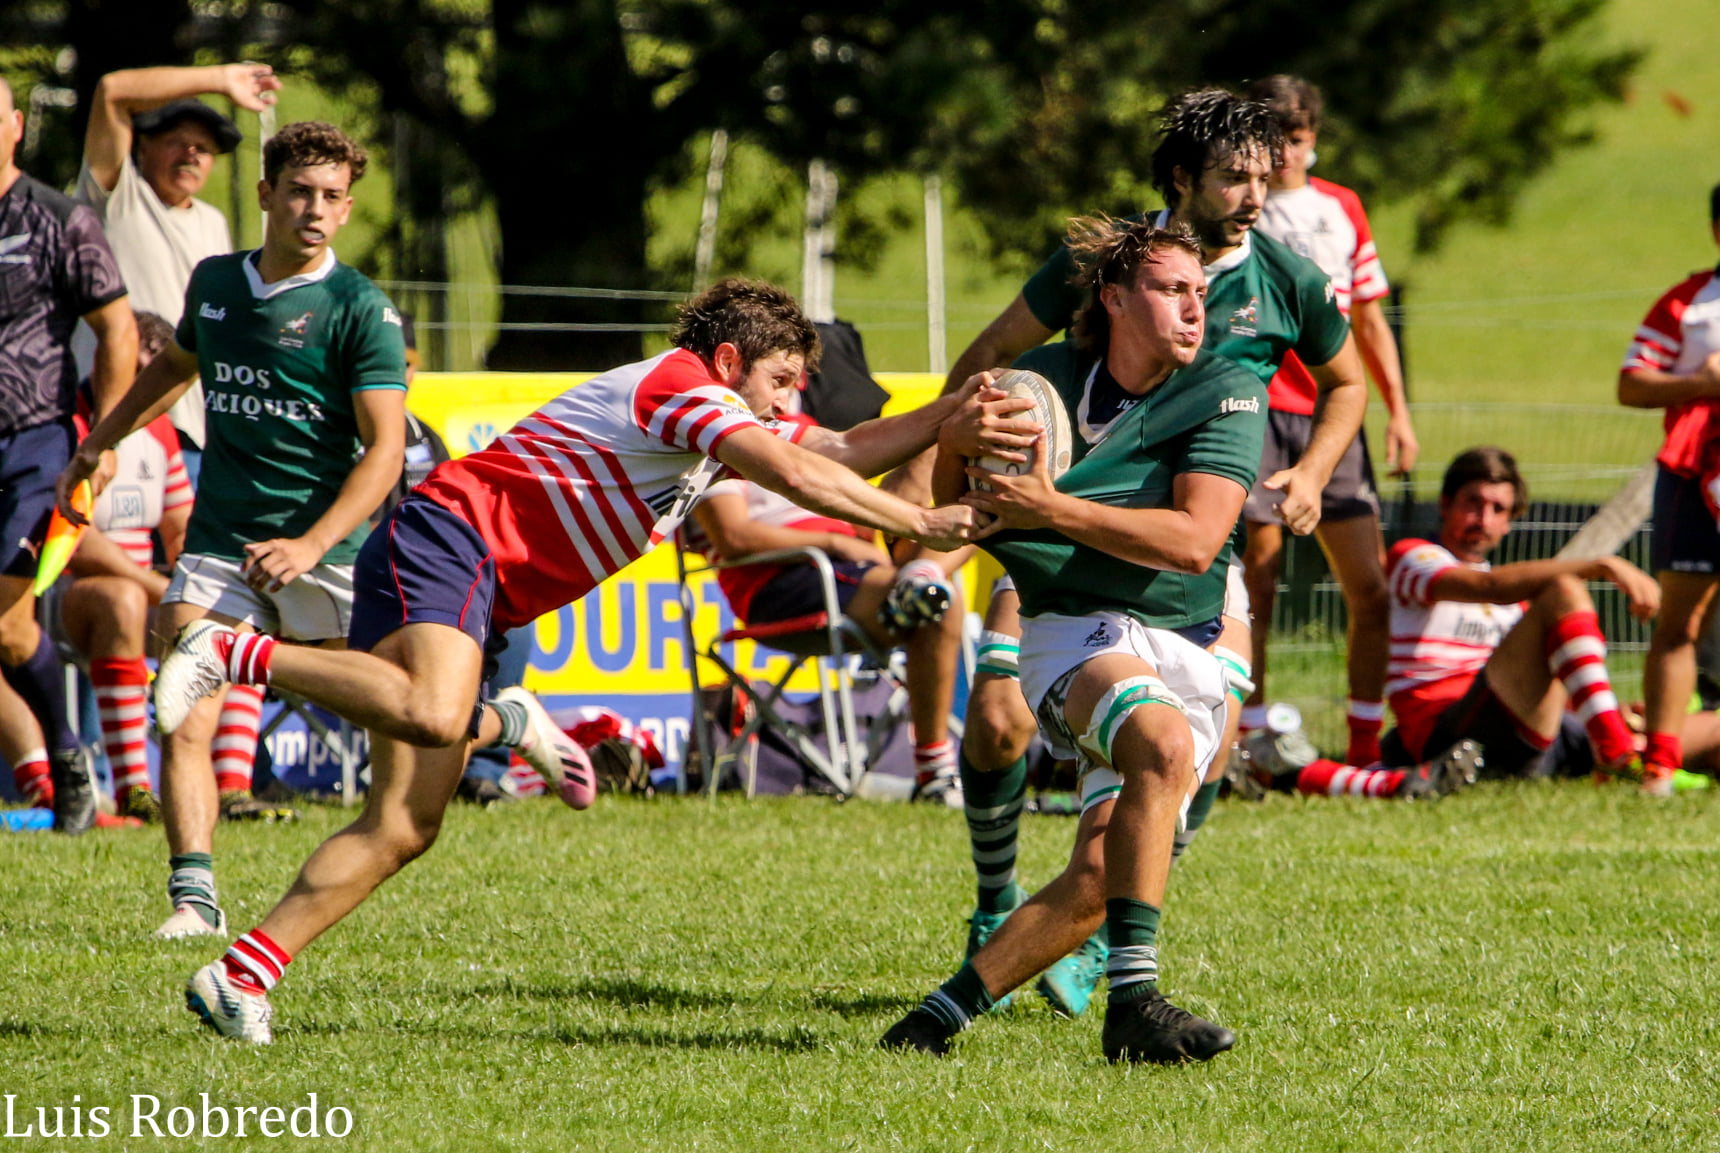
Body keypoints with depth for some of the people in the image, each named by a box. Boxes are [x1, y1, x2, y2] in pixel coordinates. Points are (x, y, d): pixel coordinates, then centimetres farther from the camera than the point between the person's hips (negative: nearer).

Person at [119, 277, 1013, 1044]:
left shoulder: (722, 422, 23)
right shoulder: (680, 386, -7)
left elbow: (849, 450, 28)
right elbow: (796, 474, -19)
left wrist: (951, 414, 16)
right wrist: (918, 525, -13)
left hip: (480, 597, 10)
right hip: (450, 539, -10)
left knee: (404, 829, -1)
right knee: (434, 714, -39)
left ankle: (241, 974, -7)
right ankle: (239, 655, -24)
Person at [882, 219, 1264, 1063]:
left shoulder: (1228, 393, 0)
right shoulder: (1048, 378, 8)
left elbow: (1195, 540, -13)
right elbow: (949, 496, 22)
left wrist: (1051, 510, -15)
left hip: (1186, 653, 1)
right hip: (1074, 633, -1)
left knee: (1098, 877, -17)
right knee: (1164, 742, -35)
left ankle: (943, 1014, -3)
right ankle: (1131, 1001, -38)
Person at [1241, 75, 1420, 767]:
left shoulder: (1341, 209, 14)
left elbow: (1369, 321, 20)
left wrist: (1397, 410, 12)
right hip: (1253, 412, -4)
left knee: (1370, 588, -2)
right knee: (1254, 590, -7)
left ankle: (1365, 746, 6)